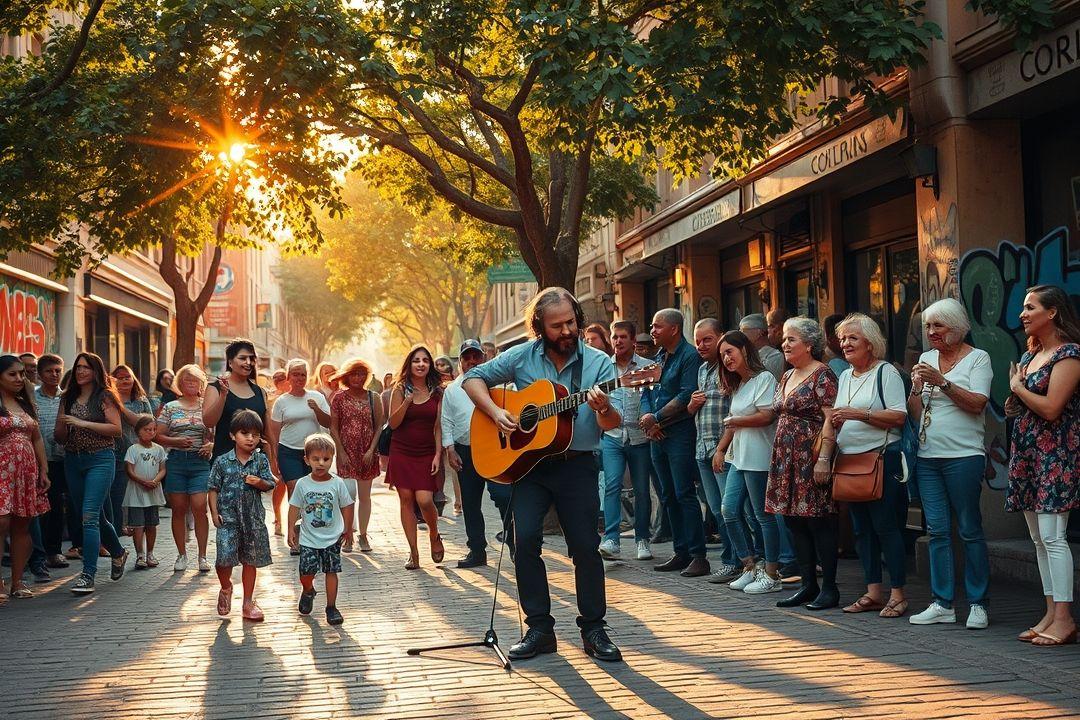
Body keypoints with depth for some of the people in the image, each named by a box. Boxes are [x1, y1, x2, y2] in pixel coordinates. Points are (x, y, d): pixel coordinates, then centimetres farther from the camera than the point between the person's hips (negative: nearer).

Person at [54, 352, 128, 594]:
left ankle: (88, 575, -15)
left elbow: (116, 429, -11)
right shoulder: (67, 398, 12)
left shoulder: (104, 396, -3)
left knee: (90, 516, -15)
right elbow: (59, 436, 13)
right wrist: (63, 426, -10)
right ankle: (118, 553, 39)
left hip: (100, 459, -6)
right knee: (95, 517, 15)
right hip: (72, 460, 6)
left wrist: (83, 423, -16)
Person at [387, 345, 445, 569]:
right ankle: (413, 553, 8)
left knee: (425, 500, -14)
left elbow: (438, 426, 4)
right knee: (406, 499, 0)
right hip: (402, 452, 0)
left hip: (426, 453, 0)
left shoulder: (436, 392, 4)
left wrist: (438, 454, -4)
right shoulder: (401, 389, 1)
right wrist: (408, 401, -18)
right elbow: (393, 423, -5)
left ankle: (434, 535, 16)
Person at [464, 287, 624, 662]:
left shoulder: (598, 363, -2)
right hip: (527, 461, 1)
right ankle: (539, 629, 2)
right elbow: (473, 378, 8)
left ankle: (593, 628, 11)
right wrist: (495, 411, -8)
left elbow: (613, 422, -8)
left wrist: (603, 410, -31)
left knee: (586, 547, -2)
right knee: (525, 540, -8)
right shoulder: (522, 357, 1)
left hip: (577, 465, -1)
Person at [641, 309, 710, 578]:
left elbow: (687, 395, -17)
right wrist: (647, 420, -1)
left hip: (680, 432, -9)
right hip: (657, 435, 9)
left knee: (684, 494, -10)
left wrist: (656, 418, -12)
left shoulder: (689, 355, -9)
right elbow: (646, 394, 17)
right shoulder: (658, 358, 17)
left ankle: (698, 556, -7)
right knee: (669, 496, 10)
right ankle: (682, 553, 16)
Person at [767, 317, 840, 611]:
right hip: (786, 460, 8)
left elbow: (831, 420, -16)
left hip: (811, 459, -8)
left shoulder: (822, 375, -9)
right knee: (795, 523, 9)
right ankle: (808, 585, 16)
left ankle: (829, 588, 3)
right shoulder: (786, 377, 16)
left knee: (819, 523, -4)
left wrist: (823, 459, -22)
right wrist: (778, 458, 17)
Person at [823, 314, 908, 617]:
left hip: (882, 458, -8)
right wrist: (835, 421, 2)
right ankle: (873, 592, 16)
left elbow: (899, 416, -14)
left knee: (885, 526, -7)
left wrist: (859, 414, -20)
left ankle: (898, 594, -1)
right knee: (862, 528, 9)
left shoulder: (886, 372, -6)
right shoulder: (845, 376, 17)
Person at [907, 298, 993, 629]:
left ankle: (977, 604, 5)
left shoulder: (978, 358, 0)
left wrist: (942, 381, -18)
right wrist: (917, 387, -4)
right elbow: (914, 412, 14)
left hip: (963, 455, -5)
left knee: (970, 530, -2)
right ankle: (942, 604, 10)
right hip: (928, 456, 5)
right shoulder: (926, 359, 15)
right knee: (937, 530, 5)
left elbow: (977, 403, -13)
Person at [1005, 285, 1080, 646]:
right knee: (1038, 539, 8)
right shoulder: (1030, 355, 17)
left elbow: (1051, 408, -18)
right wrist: (1015, 403, 3)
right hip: (1026, 453, 9)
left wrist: (1017, 387, -5)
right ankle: (1051, 614, 13)